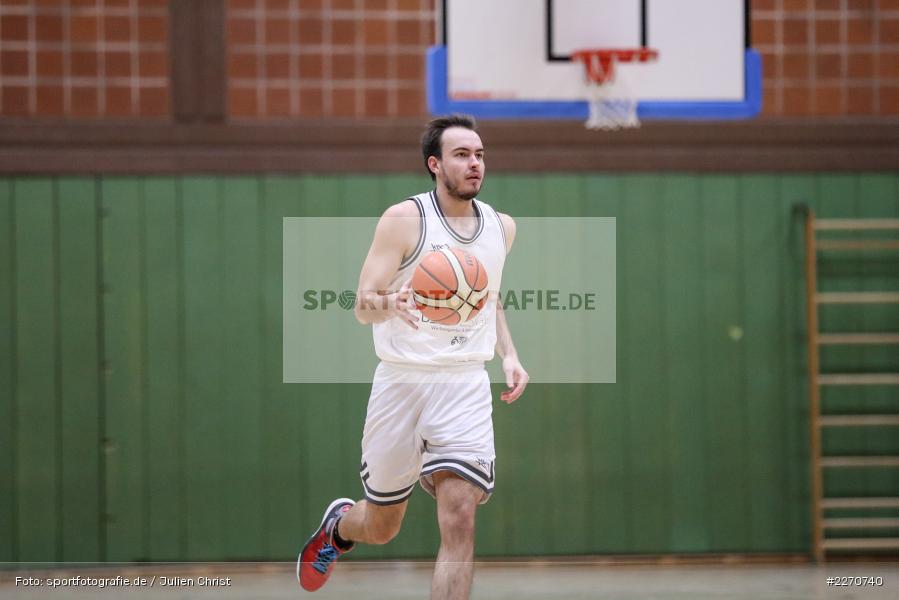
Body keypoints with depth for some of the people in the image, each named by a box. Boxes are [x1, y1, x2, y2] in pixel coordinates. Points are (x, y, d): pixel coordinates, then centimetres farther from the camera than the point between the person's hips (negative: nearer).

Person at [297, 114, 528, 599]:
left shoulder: (501, 226, 9)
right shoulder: (403, 219, -7)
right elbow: (362, 307, -10)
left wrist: (509, 355, 12)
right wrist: (392, 303, -33)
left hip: (466, 388, 3)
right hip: (401, 382, -3)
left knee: (459, 522, -16)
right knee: (380, 528, 11)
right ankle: (338, 525, 48)